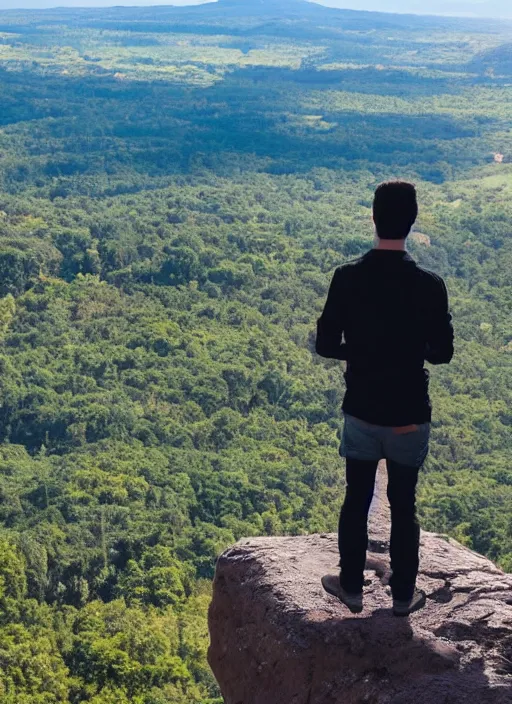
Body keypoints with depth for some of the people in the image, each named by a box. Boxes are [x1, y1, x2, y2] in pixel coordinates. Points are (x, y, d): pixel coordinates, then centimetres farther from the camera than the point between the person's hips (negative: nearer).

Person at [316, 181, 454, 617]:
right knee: (404, 506, 13)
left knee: (356, 501, 16)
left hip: (361, 412, 1)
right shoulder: (429, 285, -13)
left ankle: (352, 586, 30)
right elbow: (442, 353, -5)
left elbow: (326, 346, -6)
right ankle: (403, 594, 26)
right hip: (409, 416, -1)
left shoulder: (347, 278, -11)